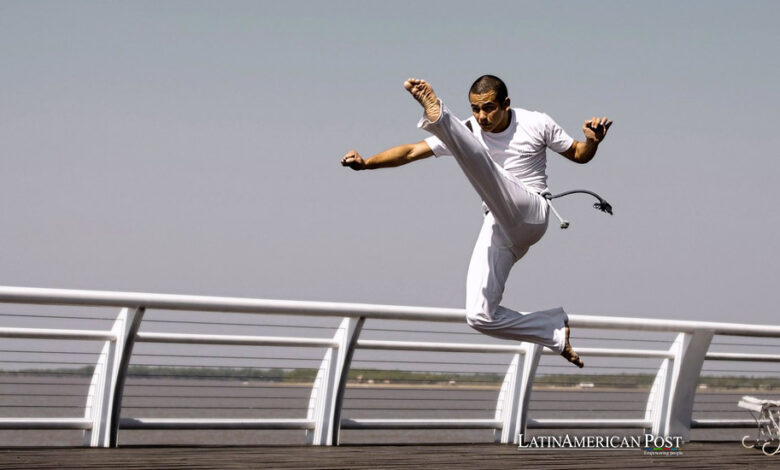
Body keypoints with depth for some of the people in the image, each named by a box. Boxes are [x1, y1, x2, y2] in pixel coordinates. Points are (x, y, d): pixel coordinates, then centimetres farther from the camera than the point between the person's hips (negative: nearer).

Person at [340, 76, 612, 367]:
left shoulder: (536, 125, 5)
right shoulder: (468, 131, 10)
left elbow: (579, 155, 16)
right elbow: (412, 151, 5)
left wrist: (593, 141, -7)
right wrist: (366, 163, -7)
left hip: (530, 216, -5)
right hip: (498, 229, 5)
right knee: (479, 316, -8)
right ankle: (557, 331, 4)